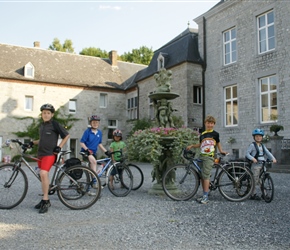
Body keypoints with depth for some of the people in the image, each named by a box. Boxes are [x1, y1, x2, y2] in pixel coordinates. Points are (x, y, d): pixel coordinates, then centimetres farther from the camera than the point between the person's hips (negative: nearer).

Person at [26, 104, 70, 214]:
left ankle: (45, 201, -18)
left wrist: (59, 147, -6)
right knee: (43, 176, 12)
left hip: (50, 153, -8)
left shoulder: (55, 124, -6)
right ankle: (45, 200, 23)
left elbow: (66, 135, -1)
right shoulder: (42, 125, 15)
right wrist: (32, 142, 12)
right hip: (41, 153, 8)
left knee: (43, 174, -25)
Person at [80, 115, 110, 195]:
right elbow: (82, 142, -10)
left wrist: (106, 151, 9)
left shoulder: (99, 133, 8)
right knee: (94, 161, -36)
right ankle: (95, 181, -34)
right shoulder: (87, 131, -9)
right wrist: (87, 149, -25)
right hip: (85, 152, -6)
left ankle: (88, 189, 19)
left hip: (93, 152, 7)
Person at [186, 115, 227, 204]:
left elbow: (218, 143, 18)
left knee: (206, 176, -14)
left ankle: (205, 197, -10)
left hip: (209, 157, -5)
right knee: (202, 176, 6)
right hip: (202, 156, 5)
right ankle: (205, 195, 17)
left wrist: (221, 151, 9)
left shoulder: (215, 134, 3)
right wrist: (192, 146, 12)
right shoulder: (202, 134, 14)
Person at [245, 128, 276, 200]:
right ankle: (253, 194, 2)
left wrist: (273, 158, -8)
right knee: (256, 180, -5)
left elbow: (268, 153, 8)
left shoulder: (262, 146, 15)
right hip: (255, 165, -6)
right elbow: (247, 153, -8)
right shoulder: (252, 145, -4)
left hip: (262, 164, 6)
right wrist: (252, 158, -24)